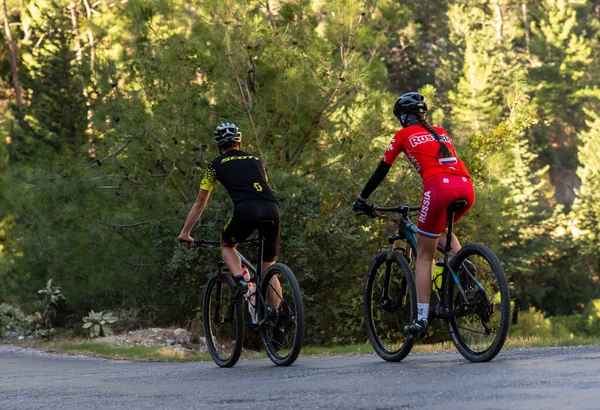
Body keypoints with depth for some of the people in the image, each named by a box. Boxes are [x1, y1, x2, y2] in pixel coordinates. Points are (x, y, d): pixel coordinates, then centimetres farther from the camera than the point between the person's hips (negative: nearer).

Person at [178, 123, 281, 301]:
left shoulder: (217, 165, 22)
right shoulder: (255, 160, 32)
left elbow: (199, 205, 26)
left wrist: (185, 233, 35)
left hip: (246, 210, -3)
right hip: (272, 210, 3)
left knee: (226, 245, 26)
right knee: (269, 269, 17)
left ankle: (240, 280, -1)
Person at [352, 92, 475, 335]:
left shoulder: (404, 135, 16)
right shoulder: (440, 133, 29)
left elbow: (381, 170, 19)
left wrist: (361, 200, 30)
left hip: (439, 188, -5)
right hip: (466, 188, 5)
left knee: (424, 256, 6)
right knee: (442, 230, 34)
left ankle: (421, 319, 1)